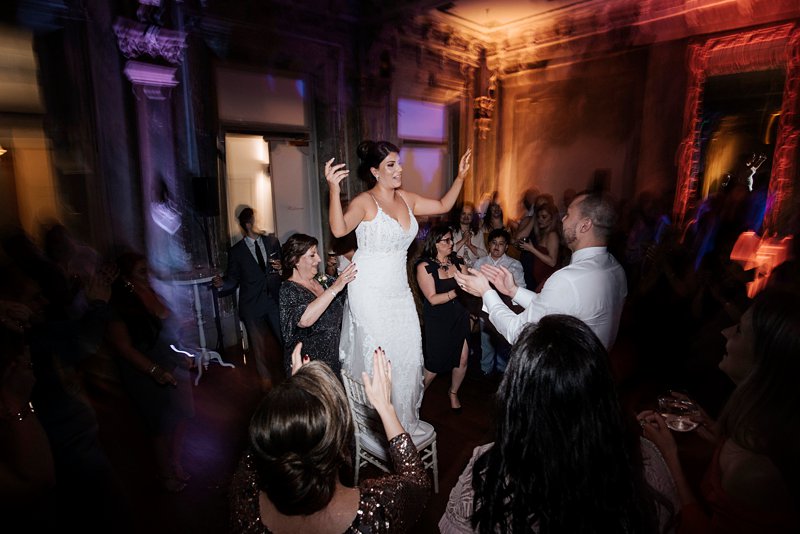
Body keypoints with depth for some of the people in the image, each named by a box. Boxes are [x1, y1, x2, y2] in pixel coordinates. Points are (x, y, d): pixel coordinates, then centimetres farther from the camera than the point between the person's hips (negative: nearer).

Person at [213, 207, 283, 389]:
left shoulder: (272, 241, 5)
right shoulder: (236, 251, -1)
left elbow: (283, 263, 15)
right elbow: (233, 279, 0)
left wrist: (281, 266, -7)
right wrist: (222, 284, -20)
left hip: (275, 300, 2)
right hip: (252, 304, -1)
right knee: (258, 344, 10)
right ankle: (266, 378, 28)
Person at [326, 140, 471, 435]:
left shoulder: (406, 199, 6)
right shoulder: (365, 202, -14)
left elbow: (443, 206, 16)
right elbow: (339, 229, -33)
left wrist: (460, 177, 7)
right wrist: (334, 191, -46)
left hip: (399, 290, 7)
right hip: (370, 291, -6)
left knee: (407, 352, 10)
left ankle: (402, 419, 31)